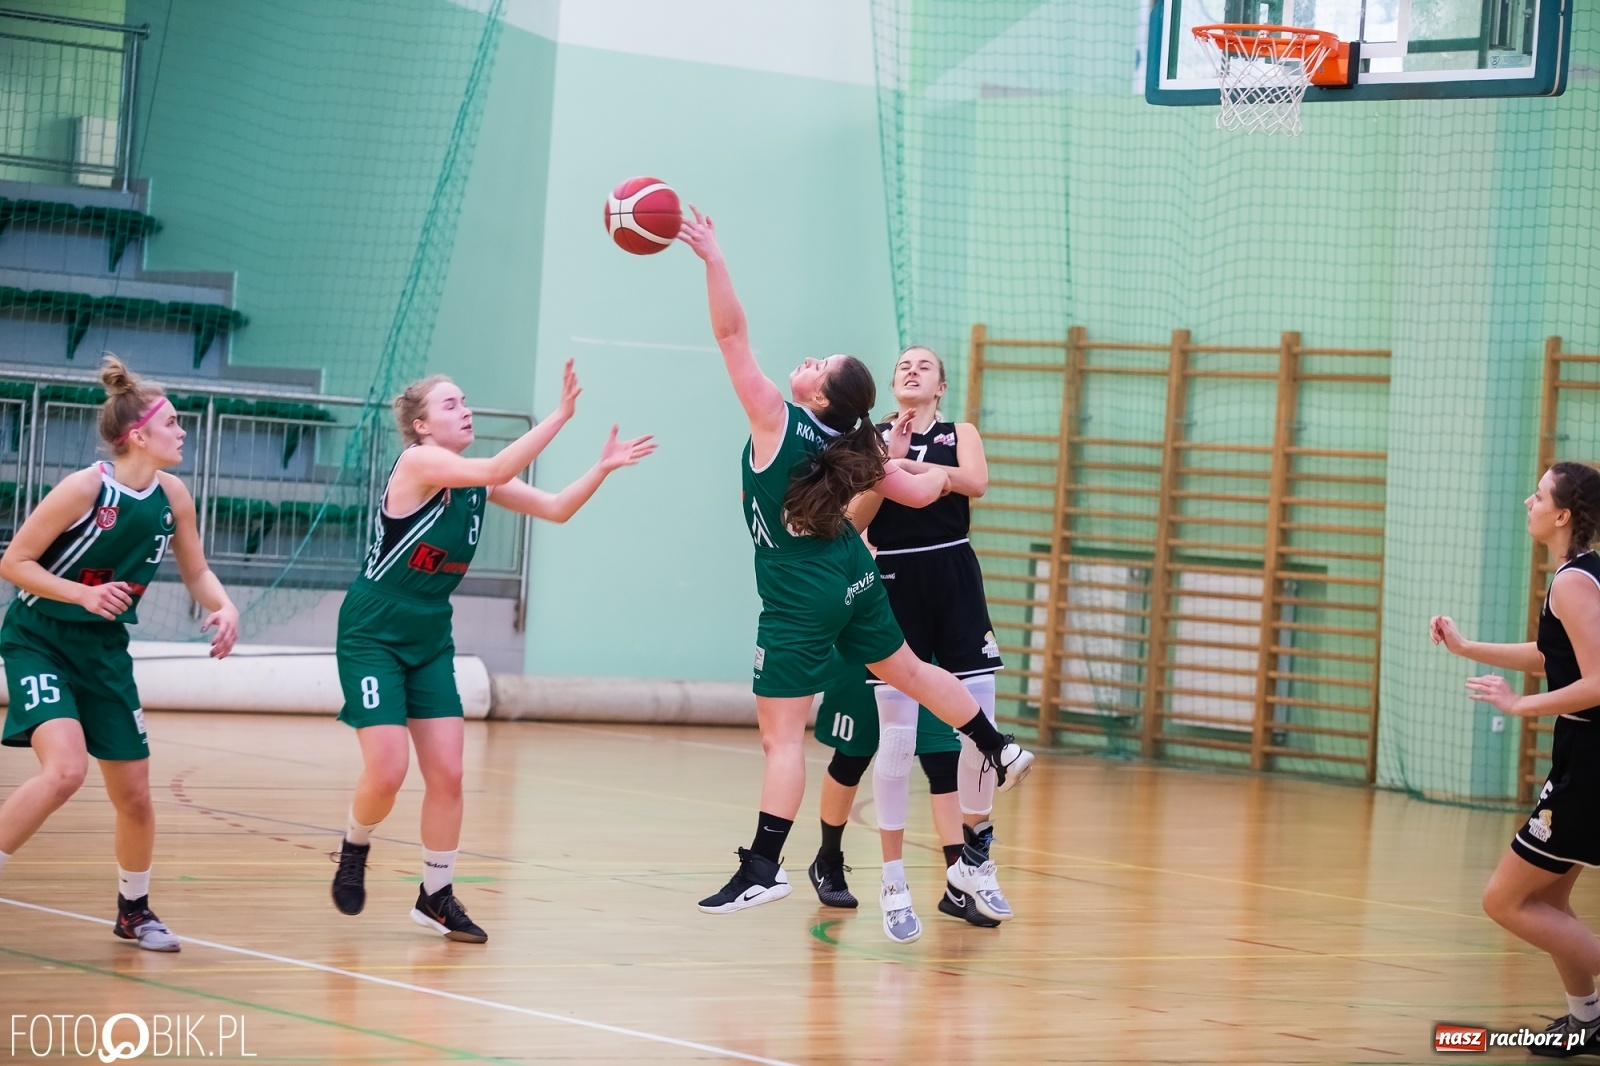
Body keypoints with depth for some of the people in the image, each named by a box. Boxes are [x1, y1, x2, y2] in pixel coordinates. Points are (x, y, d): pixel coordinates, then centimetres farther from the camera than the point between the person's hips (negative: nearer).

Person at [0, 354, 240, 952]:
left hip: (104, 652, 6)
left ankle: (134, 910, 30)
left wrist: (224, 609, -9)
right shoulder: (85, 488, -21)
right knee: (66, 769, -29)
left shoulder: (172, 496, -4)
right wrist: (84, 593, -28)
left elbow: (196, 572, 11)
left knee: (134, 795, 8)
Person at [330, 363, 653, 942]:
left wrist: (602, 468, -12)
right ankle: (354, 849, 16)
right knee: (387, 771, -14)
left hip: (430, 641, 7)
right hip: (373, 634, -7)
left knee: (447, 774, 0)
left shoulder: (476, 481, 4)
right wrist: (561, 415, -35)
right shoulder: (416, 463, -18)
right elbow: (497, 470, -33)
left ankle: (436, 895, 13)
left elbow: (555, 508, 3)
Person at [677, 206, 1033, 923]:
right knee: (909, 671, 30)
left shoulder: (777, 423, -17)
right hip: (854, 581, 7)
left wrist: (712, 259, -22)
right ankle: (1000, 751, 43)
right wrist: (939, 476, 29)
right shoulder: (853, 446, -2)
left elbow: (731, 335, -22)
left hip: (799, 603, -7)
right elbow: (919, 494, 6)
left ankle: (763, 867, -12)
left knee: (781, 735, -8)